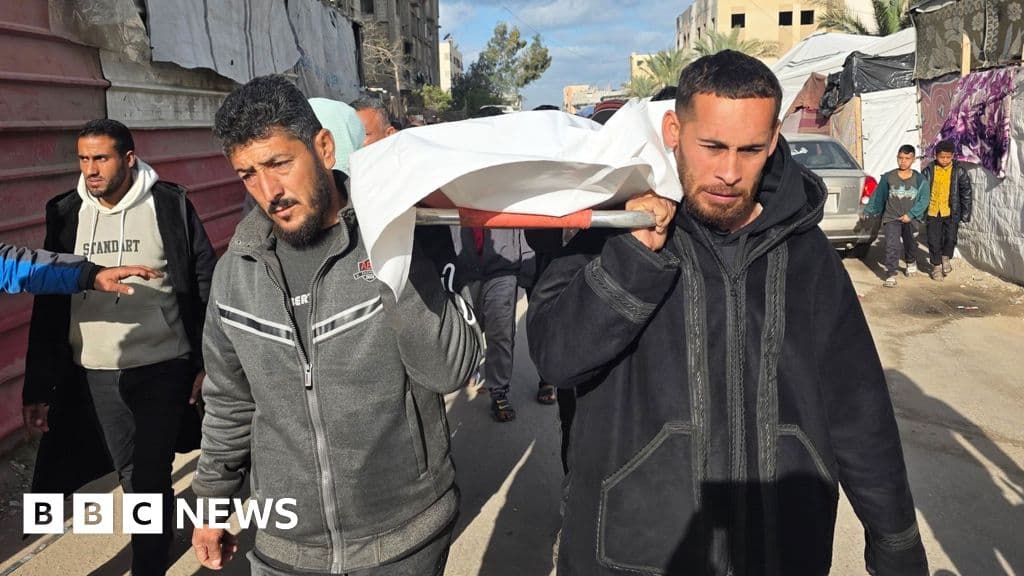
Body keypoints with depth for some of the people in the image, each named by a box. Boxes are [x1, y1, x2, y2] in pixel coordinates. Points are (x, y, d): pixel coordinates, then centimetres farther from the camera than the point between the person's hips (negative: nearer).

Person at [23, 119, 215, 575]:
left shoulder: (169, 206, -5)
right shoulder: (66, 214, 4)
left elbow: (205, 285, -2)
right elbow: (49, 303, 6)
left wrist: (208, 361, -4)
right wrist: (39, 386, 5)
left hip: (163, 368, -2)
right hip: (95, 373, 3)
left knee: (152, 476, 5)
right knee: (130, 475, 9)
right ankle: (157, 536, 32)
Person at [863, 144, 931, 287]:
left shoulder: (919, 179, -4)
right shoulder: (888, 177, -4)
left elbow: (924, 200, -4)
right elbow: (877, 196, 4)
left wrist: (910, 214, -13)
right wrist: (868, 211, 7)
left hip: (910, 219, 1)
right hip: (891, 218, -1)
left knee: (910, 244, 19)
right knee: (892, 246, -14)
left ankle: (911, 262, 50)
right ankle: (891, 275, -13)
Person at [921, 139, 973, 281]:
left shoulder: (959, 171, -3)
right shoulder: (929, 171, -1)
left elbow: (966, 193, 1)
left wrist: (965, 213, -3)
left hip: (951, 212, -1)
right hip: (932, 212, 1)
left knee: (950, 239, -4)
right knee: (934, 241, 5)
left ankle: (946, 258, 26)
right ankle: (937, 266, 21)